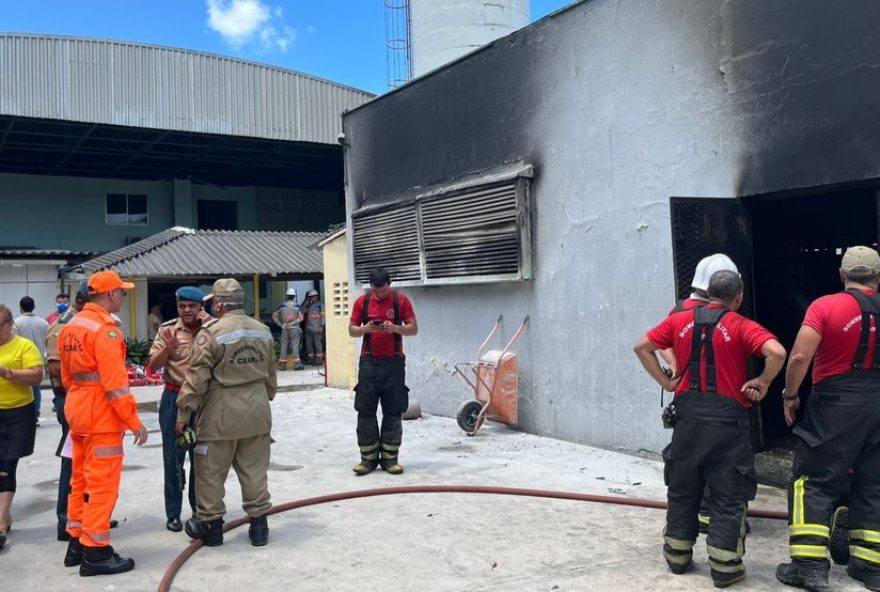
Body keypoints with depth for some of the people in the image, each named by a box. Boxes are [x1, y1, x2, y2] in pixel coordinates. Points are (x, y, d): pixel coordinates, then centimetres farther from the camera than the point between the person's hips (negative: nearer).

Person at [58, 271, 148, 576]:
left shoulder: (70, 326, 12)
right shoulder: (105, 328, -17)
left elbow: (67, 375, 19)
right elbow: (115, 382, -22)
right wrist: (133, 420, -17)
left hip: (78, 411, 10)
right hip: (102, 415, -10)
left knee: (81, 480, 16)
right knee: (102, 483, -3)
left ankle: (77, 543, 25)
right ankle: (95, 552, 2)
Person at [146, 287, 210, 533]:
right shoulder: (168, 329, -1)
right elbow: (153, 365, -4)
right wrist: (169, 346, -21)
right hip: (174, 398, 0)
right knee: (173, 458, 5)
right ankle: (173, 514, 15)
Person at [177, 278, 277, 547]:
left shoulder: (212, 332, -13)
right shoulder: (263, 331, 6)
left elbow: (197, 378, -13)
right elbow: (271, 376, 15)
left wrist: (183, 413, -5)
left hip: (221, 413, -5)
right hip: (257, 411, 6)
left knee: (210, 472, 10)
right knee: (255, 471, 12)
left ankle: (210, 525, 20)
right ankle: (259, 525, 18)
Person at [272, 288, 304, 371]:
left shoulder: (282, 306, 2)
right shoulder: (297, 306, -4)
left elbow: (274, 316, 3)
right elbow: (300, 317, -9)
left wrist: (280, 324, 3)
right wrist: (292, 323, -9)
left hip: (284, 329, 2)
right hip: (294, 328, -2)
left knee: (283, 346, 6)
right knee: (295, 346, -2)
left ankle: (282, 364, 9)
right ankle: (297, 364, -5)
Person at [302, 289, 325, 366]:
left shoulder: (320, 305, 1)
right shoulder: (308, 306, 17)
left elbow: (323, 316, -5)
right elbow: (302, 311, 5)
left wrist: (321, 326, -12)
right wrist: (306, 303, 2)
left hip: (316, 328, -6)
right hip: (308, 328, 6)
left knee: (318, 344, -6)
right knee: (308, 344, 8)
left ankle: (319, 360, -2)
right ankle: (311, 359, 16)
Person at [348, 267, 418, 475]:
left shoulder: (401, 300, -2)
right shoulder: (362, 301, 2)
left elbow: (413, 328, -1)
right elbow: (351, 330, 7)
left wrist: (395, 328, -19)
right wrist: (365, 328, -15)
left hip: (393, 362, -1)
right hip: (369, 362, 1)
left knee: (393, 411, 2)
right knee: (366, 411, 0)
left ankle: (389, 457, 9)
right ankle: (368, 457, 7)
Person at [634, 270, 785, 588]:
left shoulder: (679, 320, 5)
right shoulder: (741, 326, -6)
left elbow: (642, 347, 8)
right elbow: (777, 353, -21)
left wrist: (666, 381, 8)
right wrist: (763, 383, -6)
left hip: (688, 414, 3)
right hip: (727, 418, -3)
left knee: (682, 489, 16)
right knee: (728, 495, 7)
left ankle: (677, 556, 24)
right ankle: (725, 567, 10)